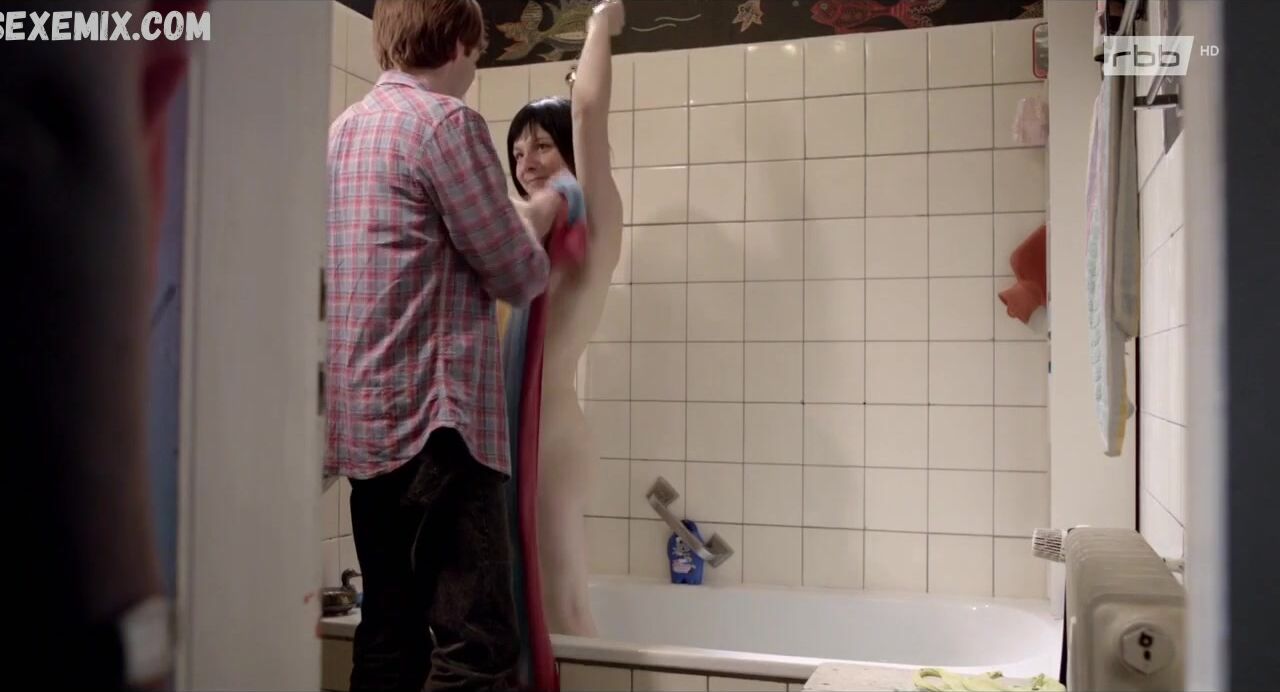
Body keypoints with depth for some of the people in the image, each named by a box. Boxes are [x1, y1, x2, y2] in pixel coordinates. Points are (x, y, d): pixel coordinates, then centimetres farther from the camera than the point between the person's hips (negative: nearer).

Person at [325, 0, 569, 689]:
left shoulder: (343, 129, 17)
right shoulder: (447, 122, -9)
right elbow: (518, 276, -7)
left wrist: (517, 217, 22)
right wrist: (535, 222, 13)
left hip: (363, 421, 9)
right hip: (435, 417, -9)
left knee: (391, 632, 13)